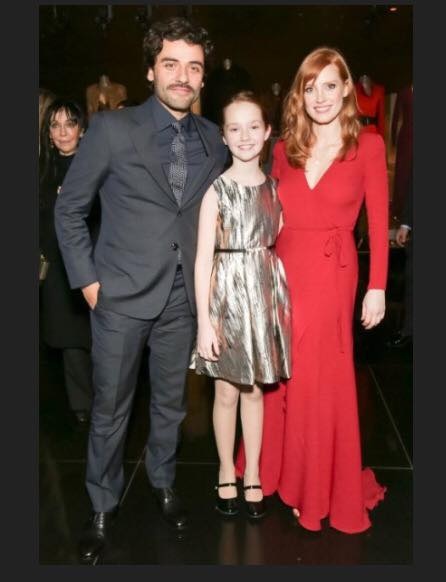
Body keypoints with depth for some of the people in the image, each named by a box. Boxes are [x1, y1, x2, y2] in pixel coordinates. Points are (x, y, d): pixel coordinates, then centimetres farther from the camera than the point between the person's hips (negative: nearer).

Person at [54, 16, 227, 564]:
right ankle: (102, 507, 30)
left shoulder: (213, 139, 3)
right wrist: (86, 278, -7)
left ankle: (162, 482, 41)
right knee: (110, 409, 9)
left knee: (170, 401, 17)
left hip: (182, 297, 4)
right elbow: (68, 208, -3)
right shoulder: (112, 128, -8)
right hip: (122, 295, -3)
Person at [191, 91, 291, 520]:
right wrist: (204, 320, -13)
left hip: (265, 292, 3)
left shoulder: (273, 187, 6)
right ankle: (226, 473, 27)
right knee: (227, 391, 8)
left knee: (255, 389, 12)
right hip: (226, 292, -3)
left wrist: (283, 298, 1)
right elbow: (203, 258, -9)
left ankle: (252, 474, 27)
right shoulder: (216, 188, -6)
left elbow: (279, 244, 11)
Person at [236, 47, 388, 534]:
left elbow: (378, 222, -2)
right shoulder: (285, 148, 8)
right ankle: (282, 470, 34)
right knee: (282, 376, 13)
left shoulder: (368, 145, -2)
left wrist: (377, 287, -5)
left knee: (324, 381, 6)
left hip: (331, 274, -3)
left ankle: (324, 488, 27)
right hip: (282, 270, 3)